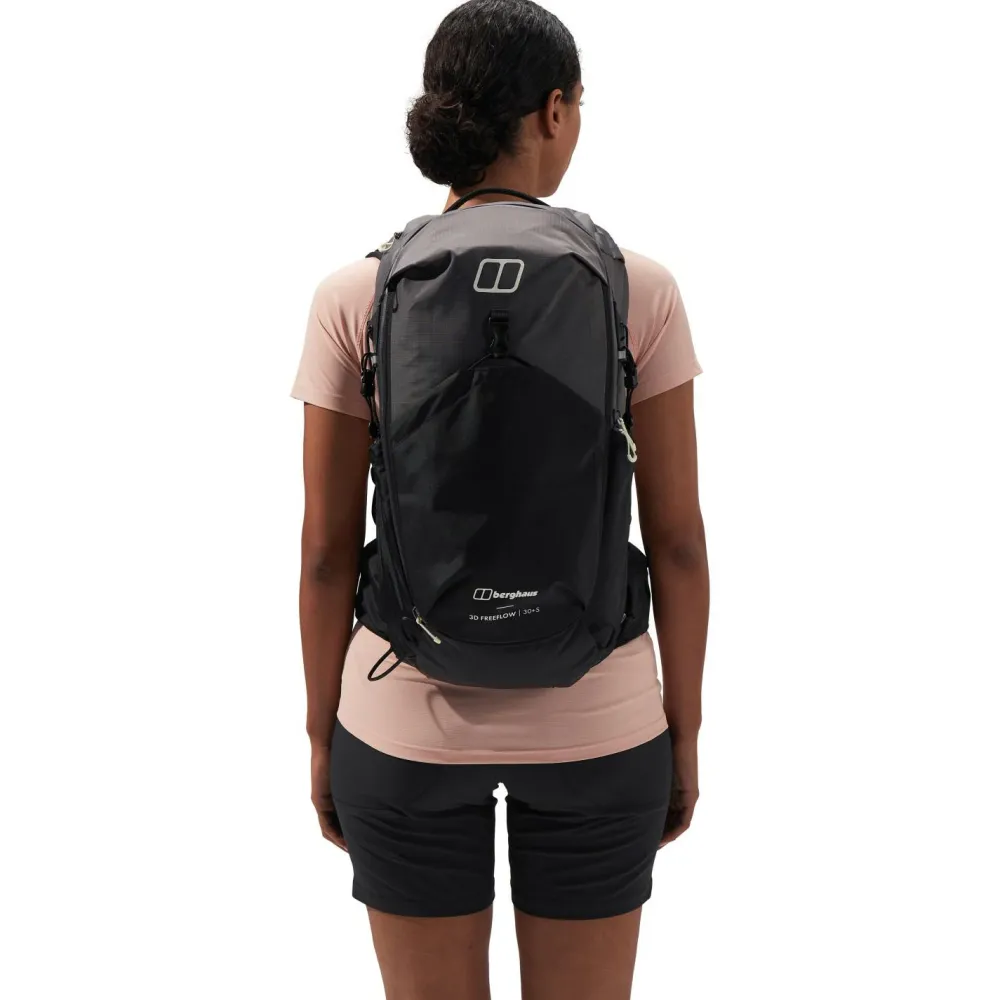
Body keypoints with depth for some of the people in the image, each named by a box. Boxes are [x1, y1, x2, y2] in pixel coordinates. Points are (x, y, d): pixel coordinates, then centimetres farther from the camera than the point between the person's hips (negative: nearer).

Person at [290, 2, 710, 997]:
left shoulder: (355, 297, -9)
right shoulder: (639, 288, -10)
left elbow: (327, 548, -6)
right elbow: (677, 538, -7)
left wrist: (323, 734, 8)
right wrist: (683, 732, 6)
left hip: (412, 717, 0)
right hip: (592, 719, 0)